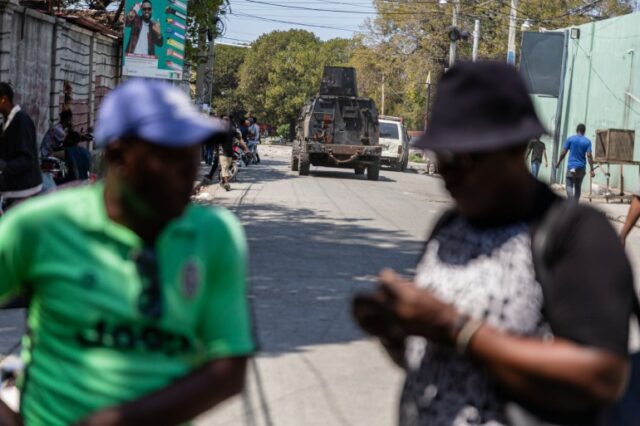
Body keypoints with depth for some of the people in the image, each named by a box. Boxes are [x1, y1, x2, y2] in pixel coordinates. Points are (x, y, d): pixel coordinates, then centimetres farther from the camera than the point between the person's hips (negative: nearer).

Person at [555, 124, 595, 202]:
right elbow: (589, 155, -8)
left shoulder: (570, 139, -1)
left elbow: (563, 153, -1)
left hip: (571, 166, -2)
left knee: (569, 186, -3)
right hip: (581, 167, 2)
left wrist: (558, 163, 13)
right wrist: (592, 170, -8)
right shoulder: (587, 141, 0)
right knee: (578, 187, 14)